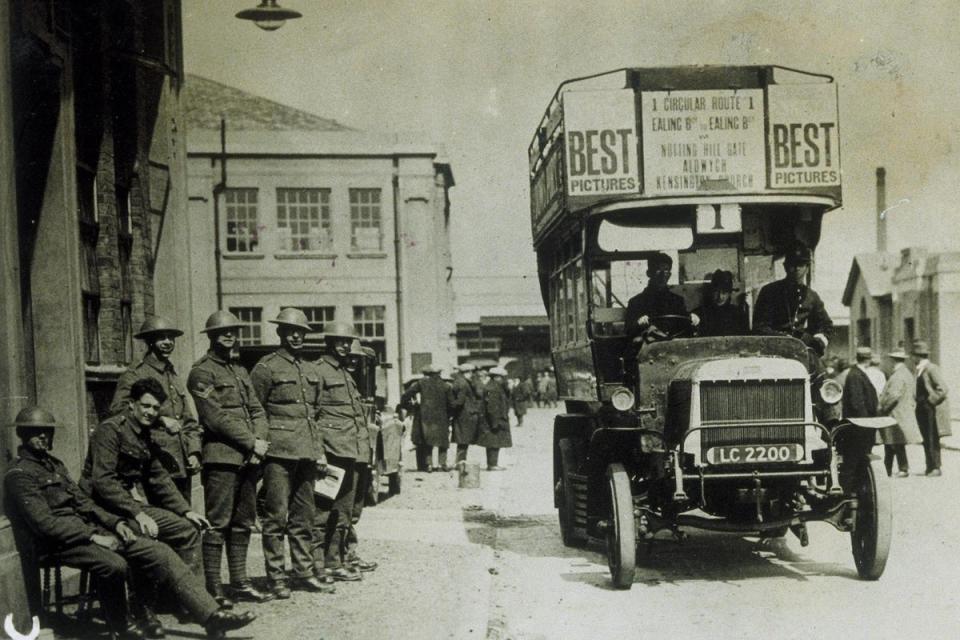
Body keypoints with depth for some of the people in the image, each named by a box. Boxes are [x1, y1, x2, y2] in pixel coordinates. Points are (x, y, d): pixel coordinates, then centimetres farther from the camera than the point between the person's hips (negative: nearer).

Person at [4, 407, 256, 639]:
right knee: (114, 564, -36)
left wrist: (114, 522, 4)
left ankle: (212, 615, -12)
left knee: (159, 552, -7)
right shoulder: (19, 475, -6)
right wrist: (93, 537, -20)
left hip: (89, 532, 8)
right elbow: (44, 523, -17)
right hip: (60, 544, -8)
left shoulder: (53, 464, 22)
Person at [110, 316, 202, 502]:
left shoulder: (174, 376, 21)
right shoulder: (134, 375, -2)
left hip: (182, 465, 7)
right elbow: (118, 410, -14)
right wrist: (160, 420, -17)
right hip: (156, 467, -7)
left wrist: (194, 452, 8)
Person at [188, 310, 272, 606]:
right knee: (218, 524, -7)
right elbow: (215, 417, -13)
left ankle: (239, 583, 18)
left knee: (243, 523, 11)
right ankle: (213, 589, -4)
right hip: (222, 458, -8)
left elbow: (257, 410, 17)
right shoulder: (202, 372, -4)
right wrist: (252, 443, -13)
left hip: (248, 458, 8)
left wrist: (259, 440, -3)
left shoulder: (240, 371, 21)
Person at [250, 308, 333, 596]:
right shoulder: (266, 368, -3)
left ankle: (303, 572, 18)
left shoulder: (311, 371, 18)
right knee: (276, 515, -5)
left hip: (306, 453, 7)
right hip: (279, 452, -7)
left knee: (304, 516, 11)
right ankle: (275, 576, 0)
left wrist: (319, 450, 16)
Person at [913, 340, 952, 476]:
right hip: (923, 411, 9)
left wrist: (930, 401, -18)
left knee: (932, 440, -6)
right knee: (926, 441, 10)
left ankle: (935, 468, -2)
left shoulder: (932, 369, -13)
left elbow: (942, 389, -19)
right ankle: (930, 467, 16)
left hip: (933, 410, -9)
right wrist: (918, 402, 10)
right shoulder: (920, 370, 13)